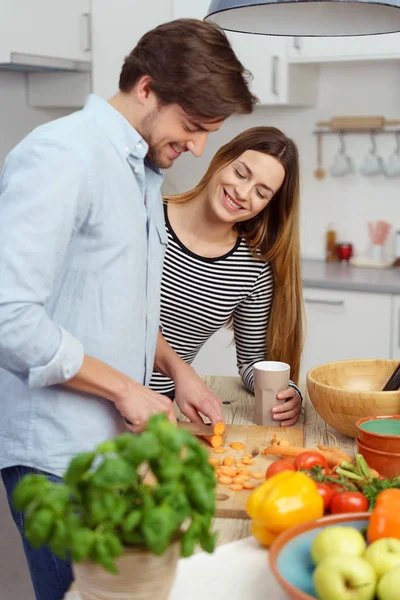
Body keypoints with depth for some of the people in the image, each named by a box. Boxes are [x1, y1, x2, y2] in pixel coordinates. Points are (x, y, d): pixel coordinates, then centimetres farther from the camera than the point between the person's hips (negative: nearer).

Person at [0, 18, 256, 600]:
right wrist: (124, 387, -17)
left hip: (119, 437, 9)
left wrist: (175, 368, 8)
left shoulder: (147, 169, 13)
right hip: (56, 450, -8)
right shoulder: (61, 155, -17)